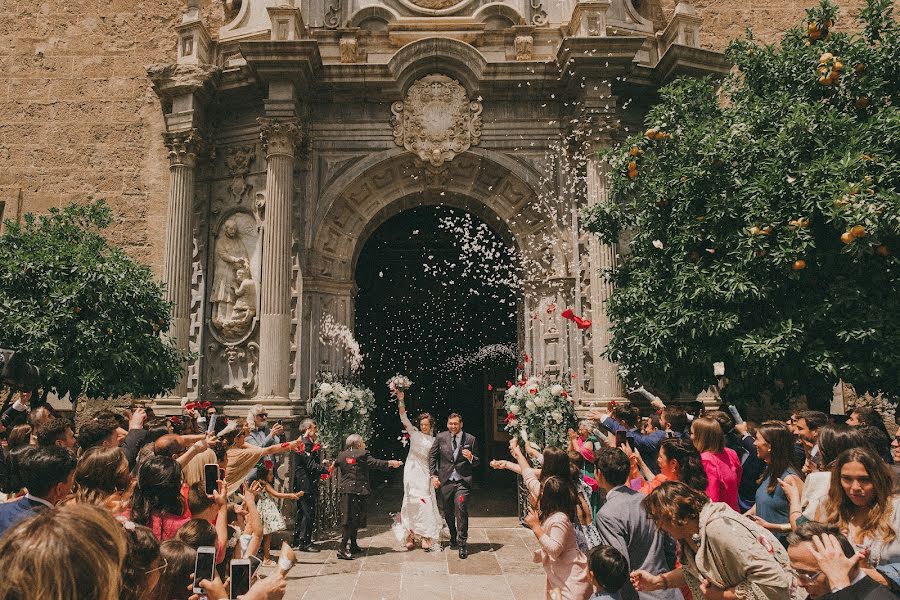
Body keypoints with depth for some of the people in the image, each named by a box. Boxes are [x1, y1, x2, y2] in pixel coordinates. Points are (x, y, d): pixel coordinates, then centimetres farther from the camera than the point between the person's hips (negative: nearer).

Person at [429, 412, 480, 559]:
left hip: (463, 481, -2)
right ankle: (453, 537, 36)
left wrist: (471, 457, -17)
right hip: (445, 480, 2)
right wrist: (433, 475, 4)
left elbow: (477, 462, 5)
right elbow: (432, 456, 10)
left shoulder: (470, 439, 0)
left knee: (461, 509, -15)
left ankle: (462, 543, -4)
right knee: (448, 512, 13)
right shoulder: (440, 437, 2)